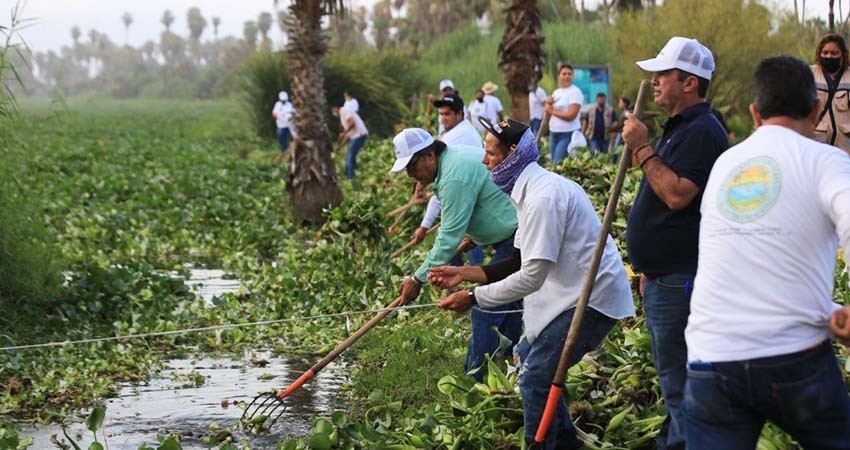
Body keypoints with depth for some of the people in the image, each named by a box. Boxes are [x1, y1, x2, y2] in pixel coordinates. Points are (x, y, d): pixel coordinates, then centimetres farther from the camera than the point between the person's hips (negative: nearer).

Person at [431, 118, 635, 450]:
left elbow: (531, 277, -24)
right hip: (575, 291, 11)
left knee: (535, 378, -11)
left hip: (594, 297, -11)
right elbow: (521, 262, 14)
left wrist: (473, 298, -17)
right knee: (527, 355, 19)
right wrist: (464, 273, 8)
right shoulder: (533, 189, 10)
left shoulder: (543, 197, -22)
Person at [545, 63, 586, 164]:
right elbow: (547, 110, 15)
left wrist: (552, 111, -7)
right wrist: (548, 104, -6)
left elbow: (571, 115, -17)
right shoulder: (556, 92, 13)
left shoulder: (575, 92, -9)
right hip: (553, 133, 8)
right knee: (553, 164, 8)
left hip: (568, 134, -8)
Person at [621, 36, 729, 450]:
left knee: (680, 381, -8)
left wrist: (643, 149, -21)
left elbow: (677, 194, -28)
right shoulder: (678, 129, 19)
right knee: (673, 380, 17)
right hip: (664, 277, 11)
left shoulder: (701, 132, -16)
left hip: (681, 280, -11)